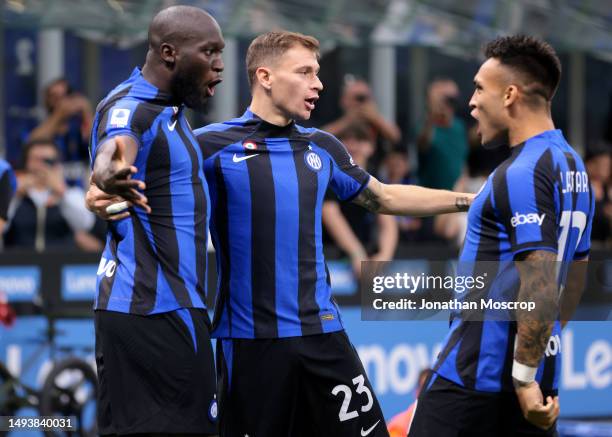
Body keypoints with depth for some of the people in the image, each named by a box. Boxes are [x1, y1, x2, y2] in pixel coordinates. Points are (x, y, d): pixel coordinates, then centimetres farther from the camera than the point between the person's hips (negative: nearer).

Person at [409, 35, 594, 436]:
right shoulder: (572, 167, 13)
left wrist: (524, 378, -22)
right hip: (538, 370, 9)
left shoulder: (522, 173, -17)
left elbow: (540, 282, -23)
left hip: (477, 374, -9)